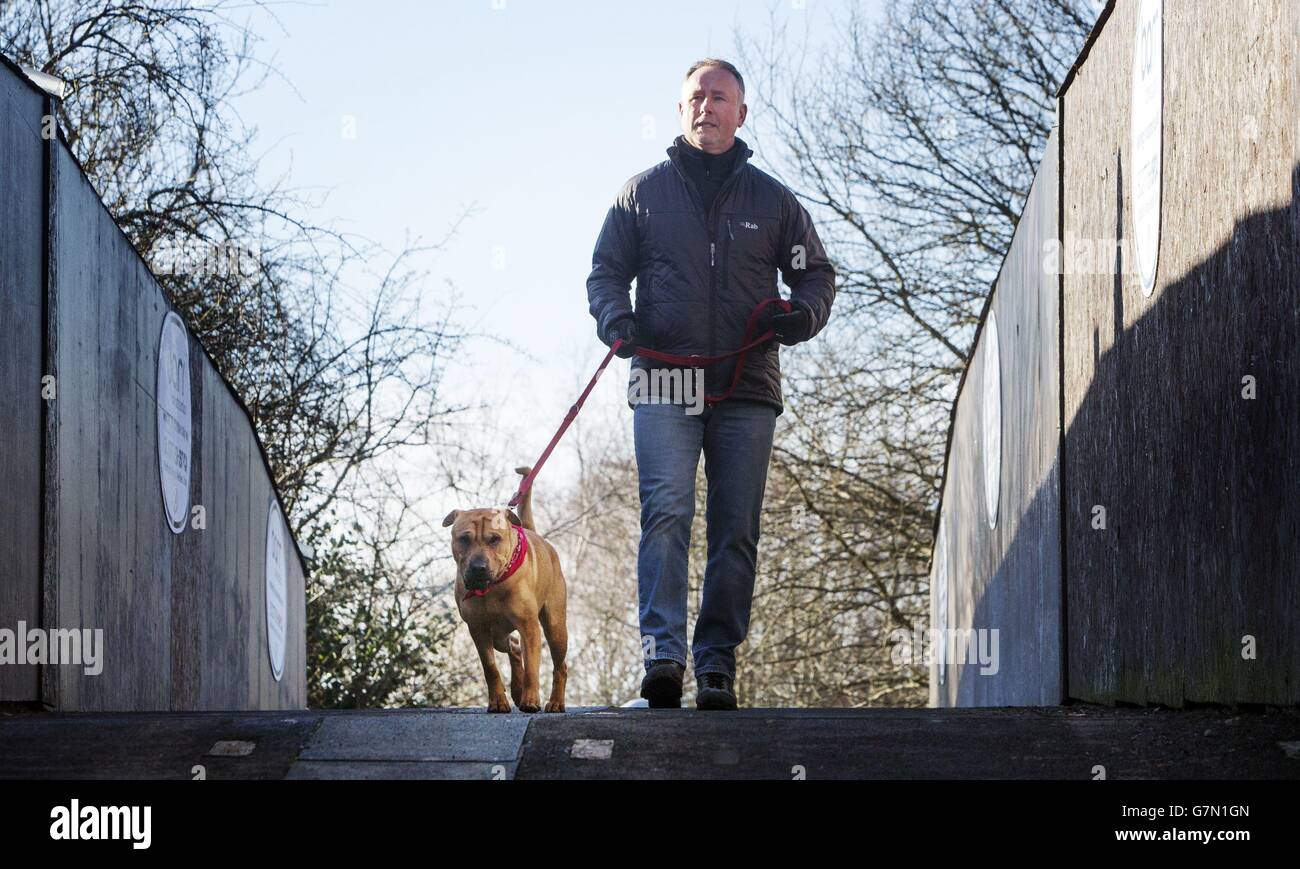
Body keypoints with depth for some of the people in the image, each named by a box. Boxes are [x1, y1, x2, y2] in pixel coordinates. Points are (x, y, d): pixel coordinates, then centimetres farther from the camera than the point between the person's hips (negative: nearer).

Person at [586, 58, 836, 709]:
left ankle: (717, 664, 2)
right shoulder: (642, 193, 13)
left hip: (746, 390, 2)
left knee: (736, 532, -1)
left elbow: (816, 274, 18)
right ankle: (663, 654, -24)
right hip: (664, 386, -2)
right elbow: (606, 271, 15)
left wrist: (802, 315, -4)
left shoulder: (772, 200, 15)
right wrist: (615, 319, -6)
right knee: (666, 512, -18)